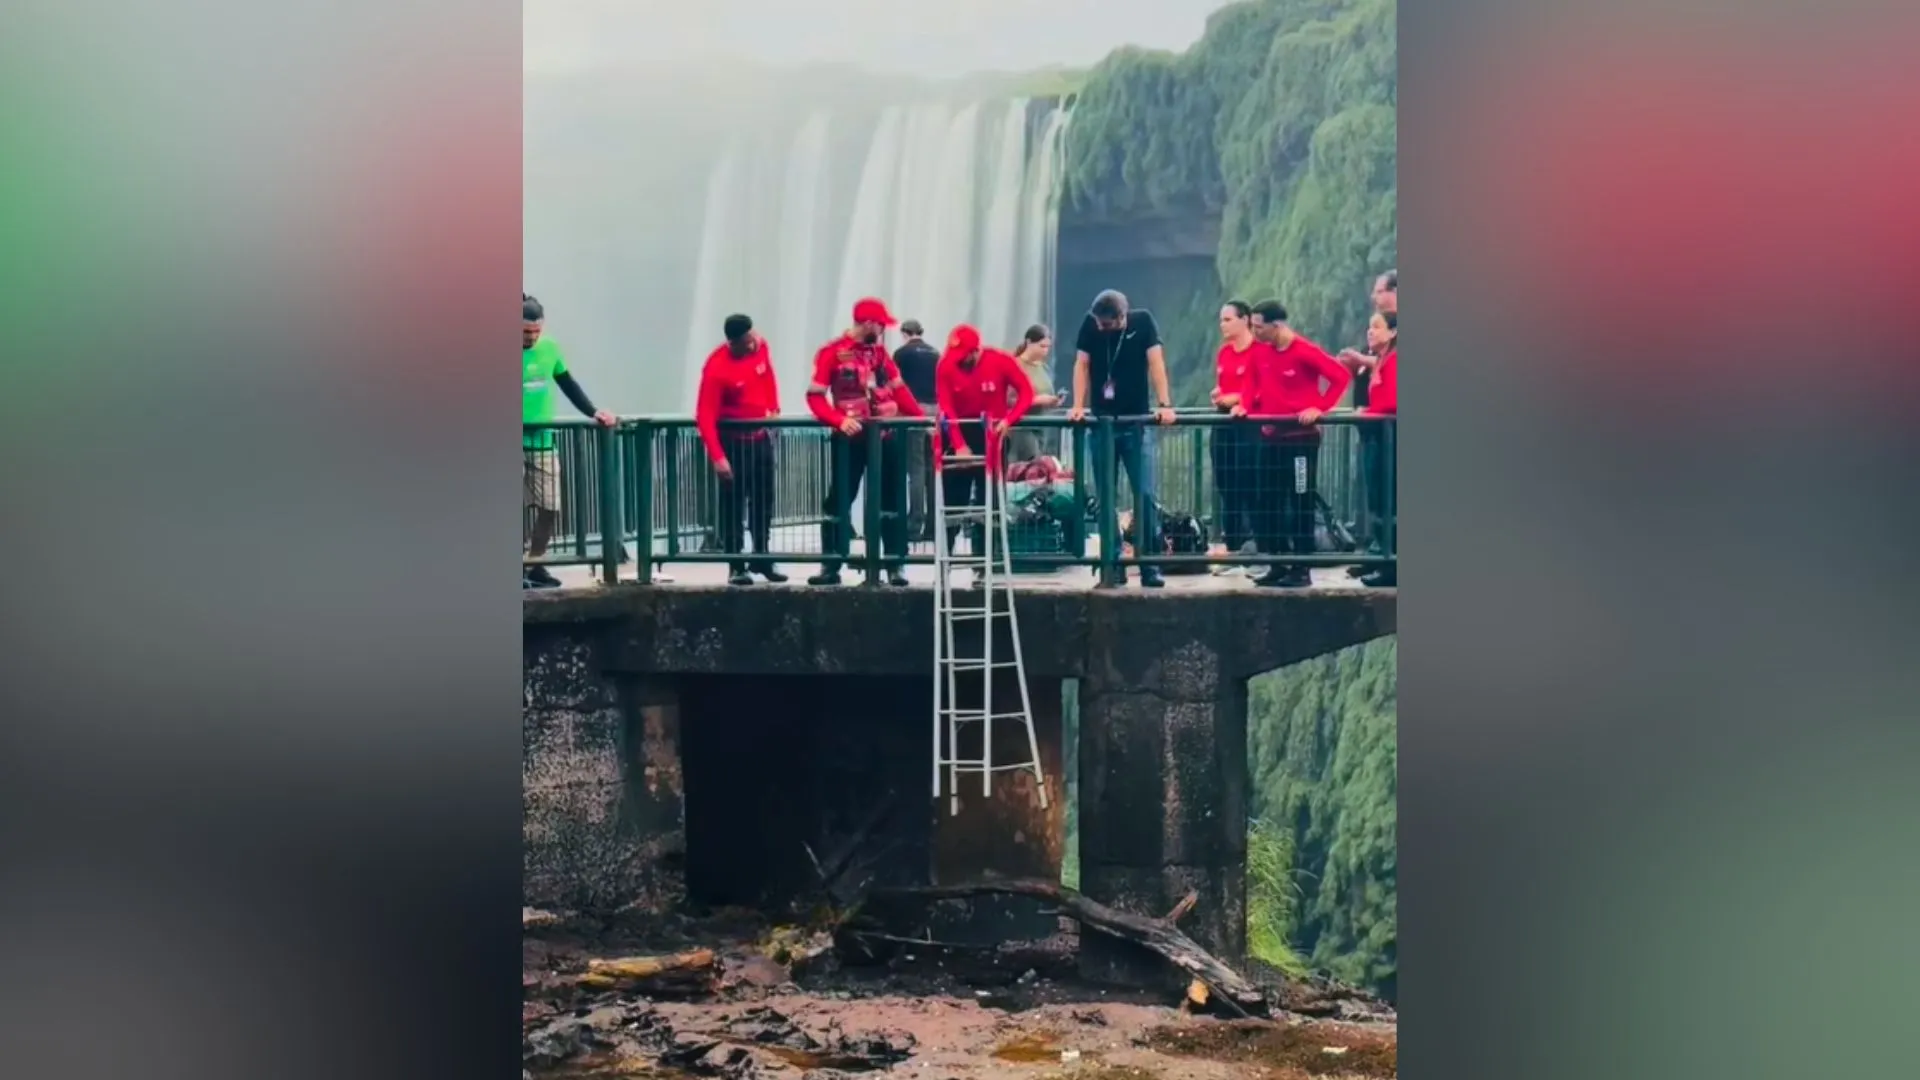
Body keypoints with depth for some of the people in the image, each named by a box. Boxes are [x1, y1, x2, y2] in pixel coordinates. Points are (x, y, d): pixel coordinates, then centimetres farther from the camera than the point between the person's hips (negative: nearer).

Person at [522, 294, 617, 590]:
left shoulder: (549, 349, 6)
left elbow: (568, 385, 16)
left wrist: (593, 412, 9)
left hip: (543, 441, 5)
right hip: (519, 442, -5)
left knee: (549, 508, 4)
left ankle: (534, 565, 18)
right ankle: (521, 567, 1)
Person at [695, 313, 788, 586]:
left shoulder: (761, 346, -7)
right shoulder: (717, 368, -24)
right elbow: (705, 416, -25)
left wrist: (774, 410, 9)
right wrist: (717, 457, -30)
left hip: (761, 437, 6)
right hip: (733, 441, -6)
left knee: (763, 501, 14)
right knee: (734, 505, -2)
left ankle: (762, 559, 25)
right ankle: (736, 567, 4)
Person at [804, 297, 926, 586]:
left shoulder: (879, 351, 11)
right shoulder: (832, 353, -7)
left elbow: (898, 389, 12)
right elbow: (815, 396, -11)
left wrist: (923, 417, 3)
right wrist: (839, 420, -25)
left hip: (885, 437, 5)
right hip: (851, 438, -5)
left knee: (892, 501, 6)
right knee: (839, 500, 1)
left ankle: (896, 566, 11)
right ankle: (830, 566, 8)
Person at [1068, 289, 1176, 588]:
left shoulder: (1143, 322, -7)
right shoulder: (1090, 325, -3)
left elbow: (1155, 362, -12)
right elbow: (1082, 365, -4)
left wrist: (1164, 404, -23)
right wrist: (1078, 406, -16)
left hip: (1136, 422, -2)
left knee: (1145, 495, -7)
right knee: (1106, 498, 3)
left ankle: (1150, 567, -5)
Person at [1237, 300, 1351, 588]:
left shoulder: (1305, 352, -13)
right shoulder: (1261, 355, 6)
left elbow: (1342, 376, -16)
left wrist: (1319, 408, -21)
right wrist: (1245, 406, 3)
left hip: (1301, 438, -7)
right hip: (1271, 438, 7)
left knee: (1301, 504, -1)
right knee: (1267, 503, 6)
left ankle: (1302, 569, 4)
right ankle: (1279, 565, 15)